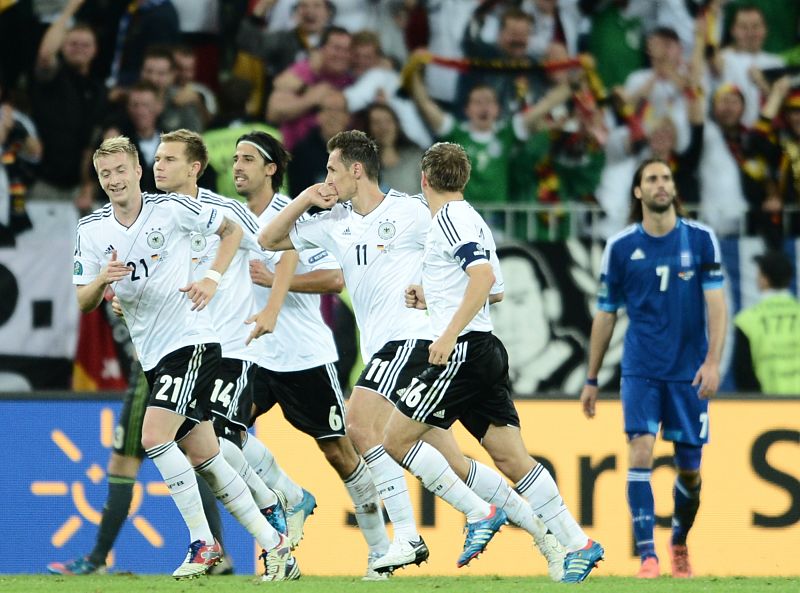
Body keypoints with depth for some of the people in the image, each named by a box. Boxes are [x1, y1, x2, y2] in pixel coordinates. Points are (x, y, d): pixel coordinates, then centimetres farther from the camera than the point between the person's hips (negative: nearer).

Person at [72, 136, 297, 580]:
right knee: (203, 457, 7)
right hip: (151, 354, 6)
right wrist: (103, 279, -16)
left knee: (154, 436, -21)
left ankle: (203, 542, -13)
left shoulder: (171, 208, -8)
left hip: (191, 340, -6)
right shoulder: (91, 230, 4)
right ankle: (271, 543, 15)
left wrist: (212, 278, -7)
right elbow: (82, 303, 5)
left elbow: (232, 230, 6)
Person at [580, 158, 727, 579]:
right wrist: (592, 380, 11)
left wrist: (712, 362, -15)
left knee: (689, 469, 6)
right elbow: (605, 315, 9)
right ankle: (647, 555, -16)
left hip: (688, 370, 1)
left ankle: (680, 541, 32)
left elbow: (715, 303, -2)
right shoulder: (621, 247, 2)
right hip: (640, 369, -1)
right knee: (640, 452, -17)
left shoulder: (700, 239, 1)